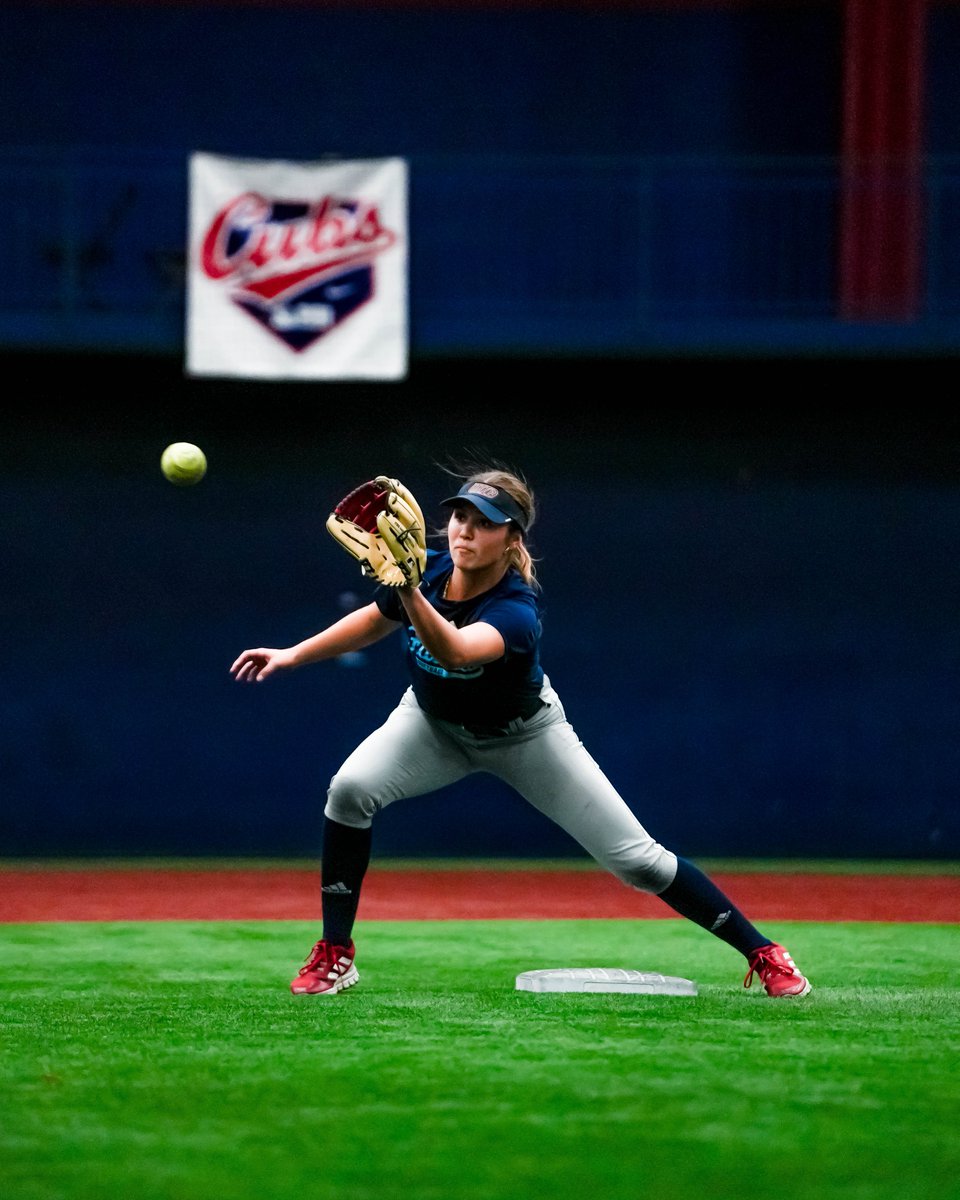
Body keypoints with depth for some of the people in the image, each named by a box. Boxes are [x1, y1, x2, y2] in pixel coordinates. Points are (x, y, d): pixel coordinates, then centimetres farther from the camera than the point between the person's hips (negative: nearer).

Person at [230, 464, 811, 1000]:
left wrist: (407, 589, -75)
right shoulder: (427, 569, -22)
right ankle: (335, 956, -10)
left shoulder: (517, 610, -38)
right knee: (351, 789, -25)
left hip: (521, 734, -4)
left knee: (635, 858, -8)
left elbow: (454, 651, -60)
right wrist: (293, 655, 0)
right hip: (435, 726, 4)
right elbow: (374, 622, 1)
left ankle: (761, 950, 9)